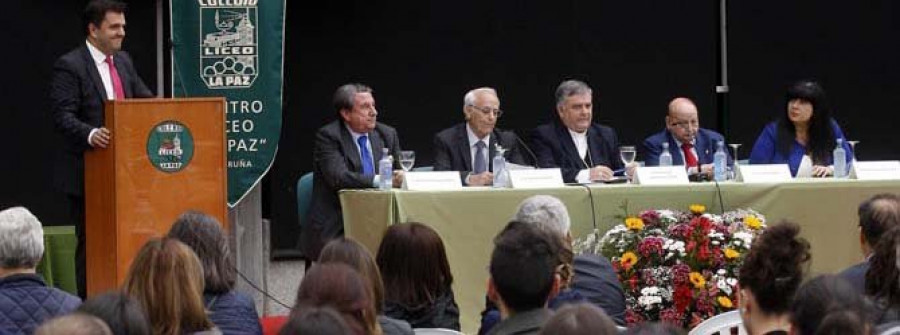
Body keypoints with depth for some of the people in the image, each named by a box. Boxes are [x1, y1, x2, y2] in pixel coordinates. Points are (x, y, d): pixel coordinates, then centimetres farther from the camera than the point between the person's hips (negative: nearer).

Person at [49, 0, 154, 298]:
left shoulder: (123, 61, 13)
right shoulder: (69, 66, -10)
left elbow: (145, 101, 15)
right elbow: (62, 116, -17)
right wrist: (90, 134, -35)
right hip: (88, 172, -7)